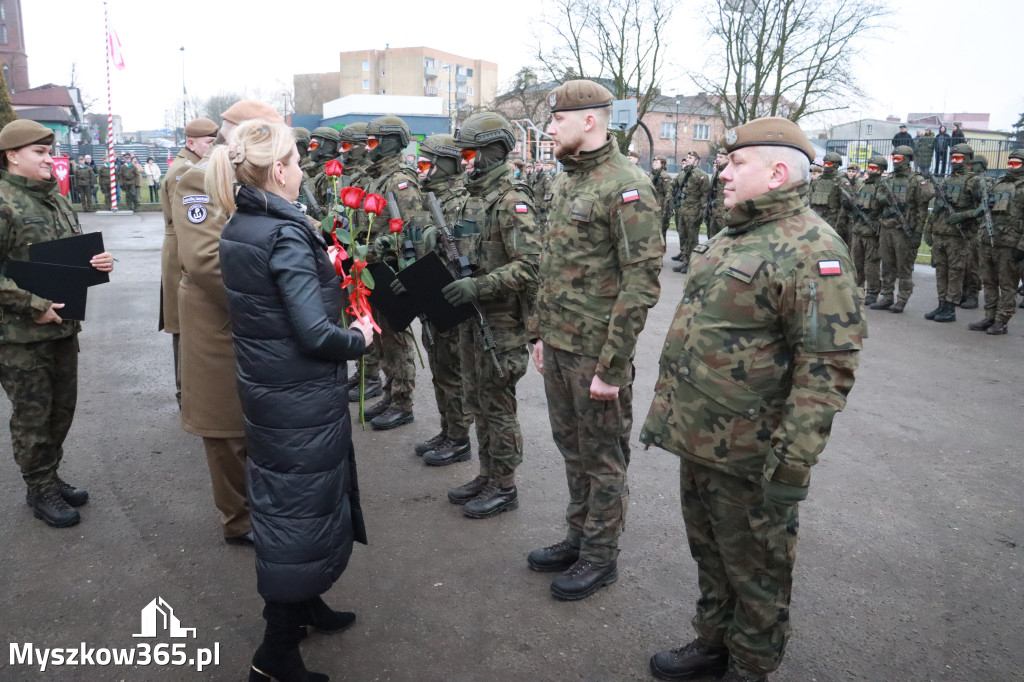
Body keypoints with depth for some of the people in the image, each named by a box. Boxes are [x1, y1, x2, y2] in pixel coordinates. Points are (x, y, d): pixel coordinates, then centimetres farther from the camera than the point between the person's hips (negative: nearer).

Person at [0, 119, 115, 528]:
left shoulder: (55, 199, 12)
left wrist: (97, 261, 0)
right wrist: (33, 306, -20)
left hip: (63, 325, 7)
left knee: (62, 407, 16)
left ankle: (51, 476, 33)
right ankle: (40, 491, 19)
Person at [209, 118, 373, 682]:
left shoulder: (237, 227, 5)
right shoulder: (286, 234, -22)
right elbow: (315, 332, -26)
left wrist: (321, 265, 10)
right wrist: (360, 339, -8)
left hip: (265, 389, 9)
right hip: (301, 397, -9)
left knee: (283, 498, 22)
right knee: (305, 508, 4)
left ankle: (304, 603, 42)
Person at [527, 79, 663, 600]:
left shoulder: (626, 187, -16)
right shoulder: (566, 181, 12)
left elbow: (641, 283, -20)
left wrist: (612, 365, -20)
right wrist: (540, 332, 16)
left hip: (596, 352, -8)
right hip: (558, 344, 9)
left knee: (602, 458, 7)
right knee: (571, 448, 20)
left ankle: (600, 557, 24)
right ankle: (578, 537, 37)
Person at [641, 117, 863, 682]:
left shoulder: (812, 250, -18)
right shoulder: (730, 238, 12)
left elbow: (828, 366, -22)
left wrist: (792, 465, -23)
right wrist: (667, 409, 21)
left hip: (747, 457, -9)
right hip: (697, 439, 9)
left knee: (755, 569, 11)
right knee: (708, 551, 23)